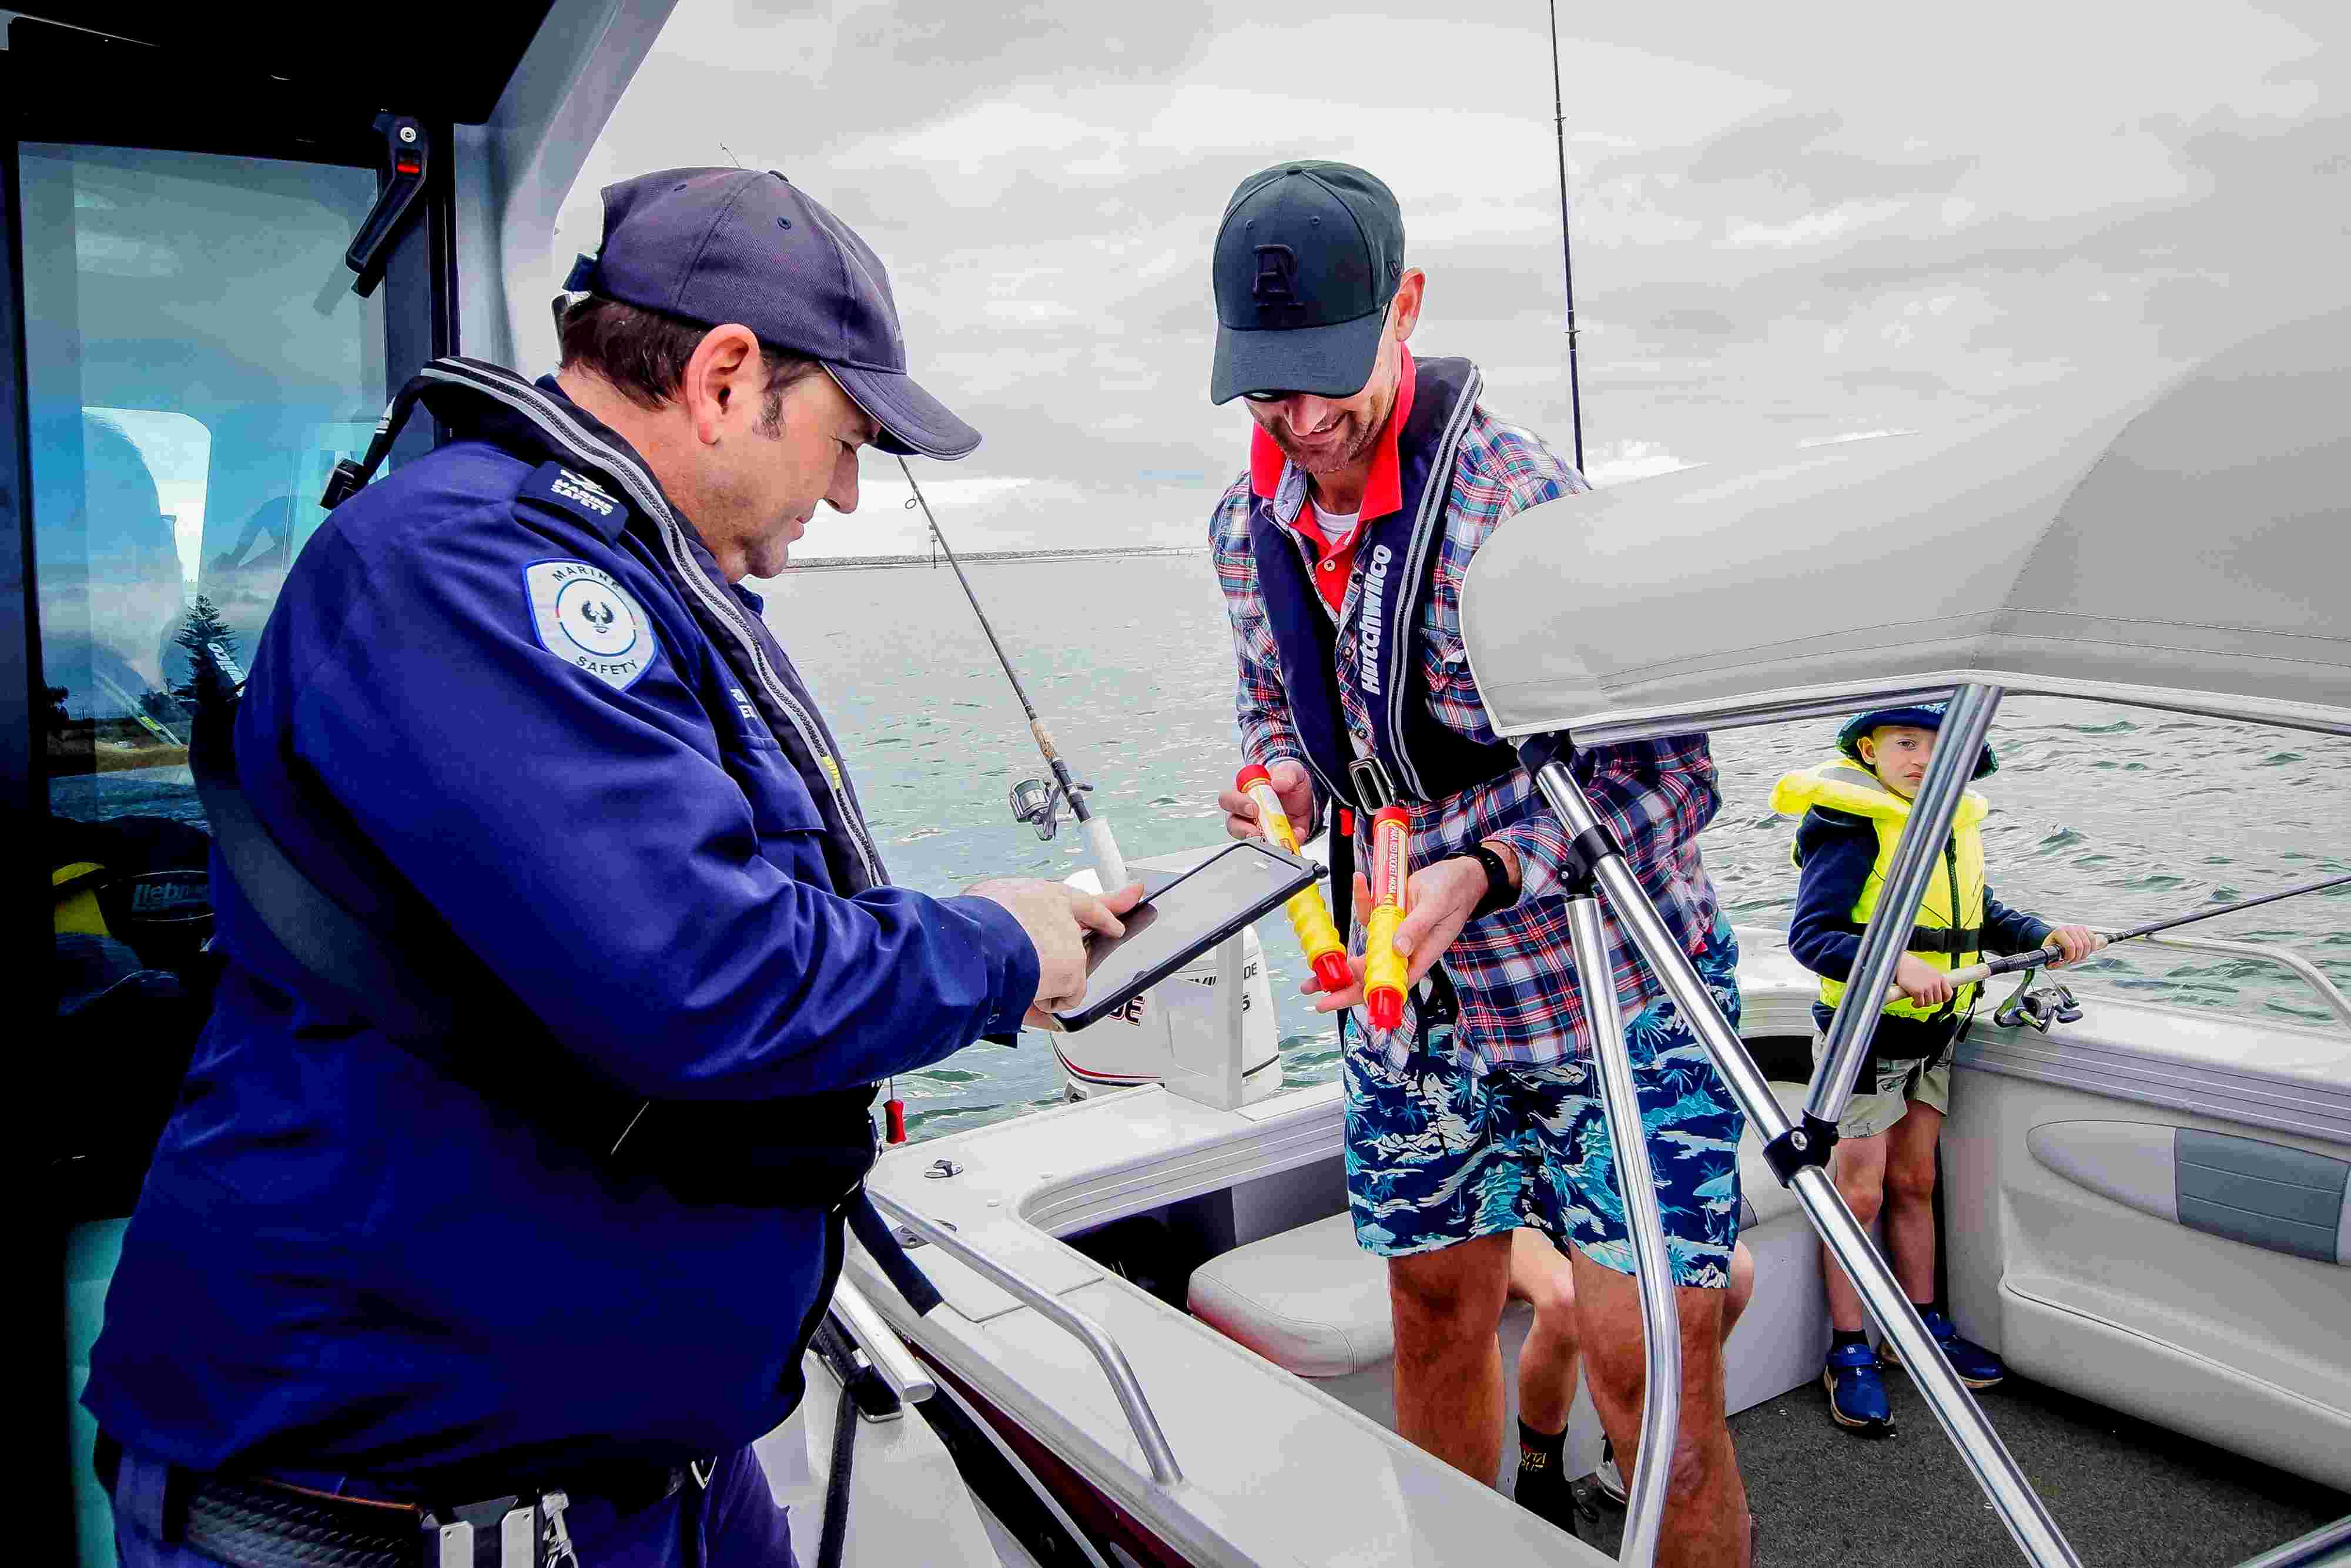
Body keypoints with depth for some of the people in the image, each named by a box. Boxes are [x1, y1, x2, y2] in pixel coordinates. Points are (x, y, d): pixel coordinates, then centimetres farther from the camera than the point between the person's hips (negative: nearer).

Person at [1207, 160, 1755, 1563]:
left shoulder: (1521, 501, -21)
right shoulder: (1249, 528, -1)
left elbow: (1667, 774, -18)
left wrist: (1484, 872, -32)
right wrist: (1281, 778, -9)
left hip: (1609, 986, -5)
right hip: (1411, 997, 6)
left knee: (1650, 1363, -5)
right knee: (1435, 1316, 17)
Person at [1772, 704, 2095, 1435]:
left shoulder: (1953, 822, 6)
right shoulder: (1850, 826, -18)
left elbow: (1981, 915, 14)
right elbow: (1809, 934, -24)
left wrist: (2046, 934, -4)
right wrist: (1897, 966, -36)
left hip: (1932, 1032, 7)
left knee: (1915, 1183, 17)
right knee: (1860, 1193, -1)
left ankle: (1926, 1328, 30)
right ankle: (1849, 1357, 10)